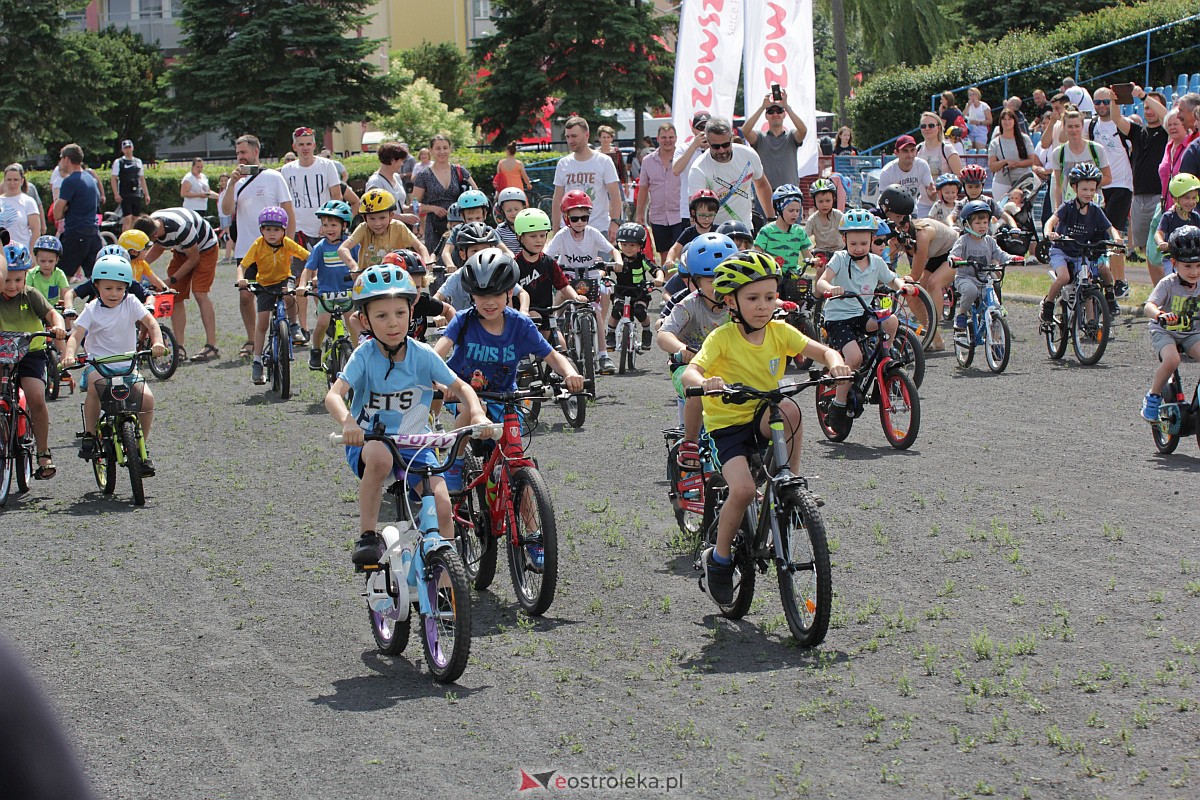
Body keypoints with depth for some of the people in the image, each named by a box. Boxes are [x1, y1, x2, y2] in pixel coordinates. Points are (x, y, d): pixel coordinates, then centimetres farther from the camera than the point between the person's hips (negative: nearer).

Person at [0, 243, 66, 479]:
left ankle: (43, 453, -7)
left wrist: (57, 326, -33)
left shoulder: (31, 295, -3)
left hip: (31, 352, -2)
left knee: (36, 398, -20)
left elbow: (51, 313, -11)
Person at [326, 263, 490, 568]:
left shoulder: (423, 354, -8)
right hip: (368, 441, -2)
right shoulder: (364, 355, -13)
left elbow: (460, 386, 2)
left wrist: (477, 414, -19)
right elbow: (334, 395, -25)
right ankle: (367, 535, -22)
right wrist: (347, 421, -46)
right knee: (381, 457, -39)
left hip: (414, 443, 2)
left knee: (442, 505, -18)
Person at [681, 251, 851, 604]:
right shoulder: (722, 338, -13)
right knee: (743, 488, -26)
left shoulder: (780, 332, -2)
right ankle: (718, 559, -3)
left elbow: (820, 351, -8)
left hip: (763, 420, 3)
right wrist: (705, 382, -47)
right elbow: (689, 372, -24)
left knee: (789, 409, -33)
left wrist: (835, 362, -32)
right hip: (727, 425, -3)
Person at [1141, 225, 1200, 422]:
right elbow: (1148, 306, -29)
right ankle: (1153, 397, -8)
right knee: (1171, 360, -32)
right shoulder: (1168, 284, -17)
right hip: (1164, 332, -4)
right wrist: (1160, 315, -52)